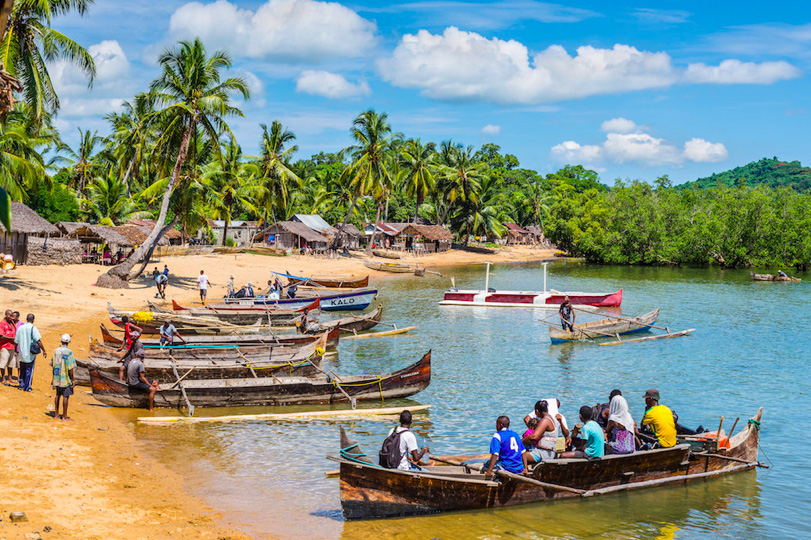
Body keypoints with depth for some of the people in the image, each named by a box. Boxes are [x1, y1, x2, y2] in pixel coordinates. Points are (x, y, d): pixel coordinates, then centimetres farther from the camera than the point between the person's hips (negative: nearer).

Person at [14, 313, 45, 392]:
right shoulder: (33, 328, -13)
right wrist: (43, 350, -11)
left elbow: (16, 342, 7)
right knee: (29, 370, 5)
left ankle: (21, 385, 26)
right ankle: (27, 388, 7)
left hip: (22, 353, 5)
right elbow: (38, 341, -18)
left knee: (22, 370, 20)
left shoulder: (20, 328, 2)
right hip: (30, 353, -5)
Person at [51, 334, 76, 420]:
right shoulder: (69, 352, -16)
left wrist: (53, 378, 17)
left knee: (58, 395, 17)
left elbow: (52, 365, 8)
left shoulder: (55, 351, 2)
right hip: (65, 378, -6)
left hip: (57, 377, 6)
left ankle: (56, 414, 22)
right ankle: (64, 416, 7)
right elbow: (70, 368, -16)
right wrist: (72, 379, -7)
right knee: (65, 396, 2)